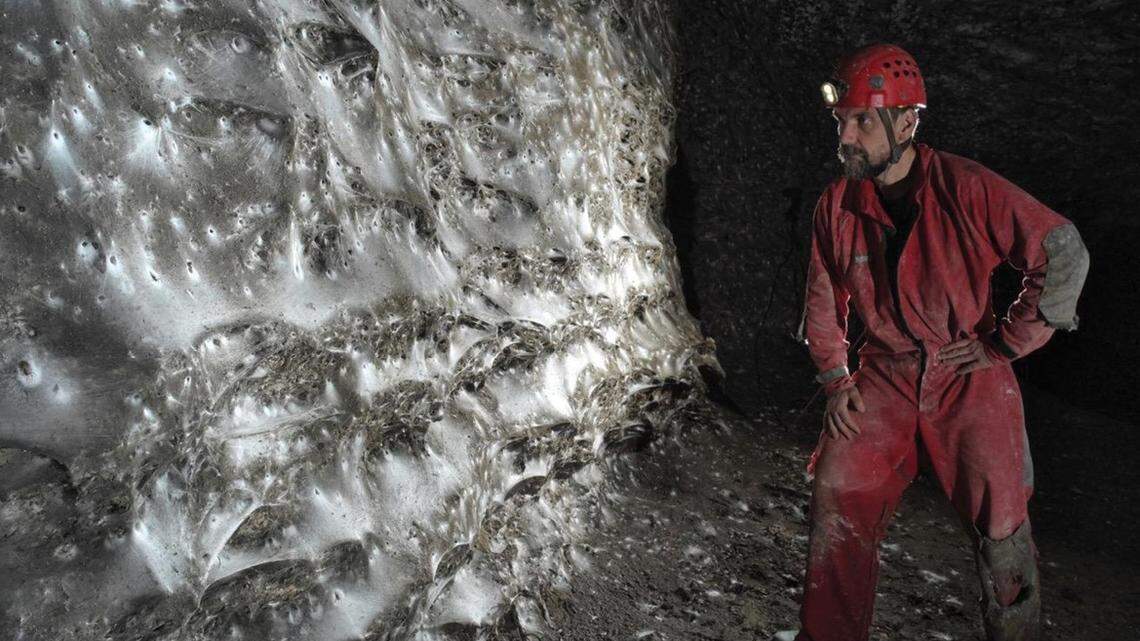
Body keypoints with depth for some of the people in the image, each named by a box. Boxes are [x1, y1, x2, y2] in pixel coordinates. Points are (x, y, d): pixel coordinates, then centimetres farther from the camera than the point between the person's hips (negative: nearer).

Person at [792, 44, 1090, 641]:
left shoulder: (967, 188, -16)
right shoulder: (837, 204, -4)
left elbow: (1064, 253, -11)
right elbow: (824, 299, 9)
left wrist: (1005, 343, -9)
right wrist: (835, 378, 2)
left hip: (970, 378, -2)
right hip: (884, 378, 3)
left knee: (999, 525, 3)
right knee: (837, 501, -1)